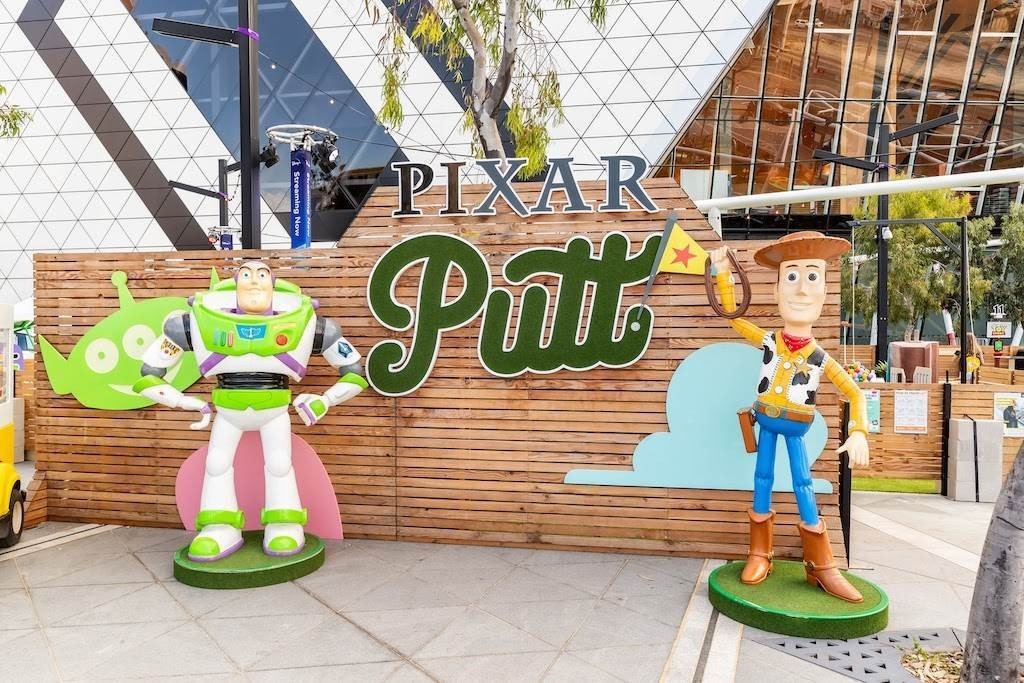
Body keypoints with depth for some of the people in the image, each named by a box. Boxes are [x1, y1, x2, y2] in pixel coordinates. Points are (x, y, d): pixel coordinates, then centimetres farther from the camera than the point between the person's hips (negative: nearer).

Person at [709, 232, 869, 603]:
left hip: (795, 428, 0)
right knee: (762, 481, 8)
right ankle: (760, 556, 21)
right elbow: (732, 313, 0)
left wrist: (859, 433, -14)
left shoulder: (820, 358, -8)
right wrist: (722, 271, -5)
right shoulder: (768, 342, -7)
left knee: (803, 487, 4)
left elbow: (854, 393, -1)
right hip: (767, 423, 1)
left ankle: (822, 568, 17)